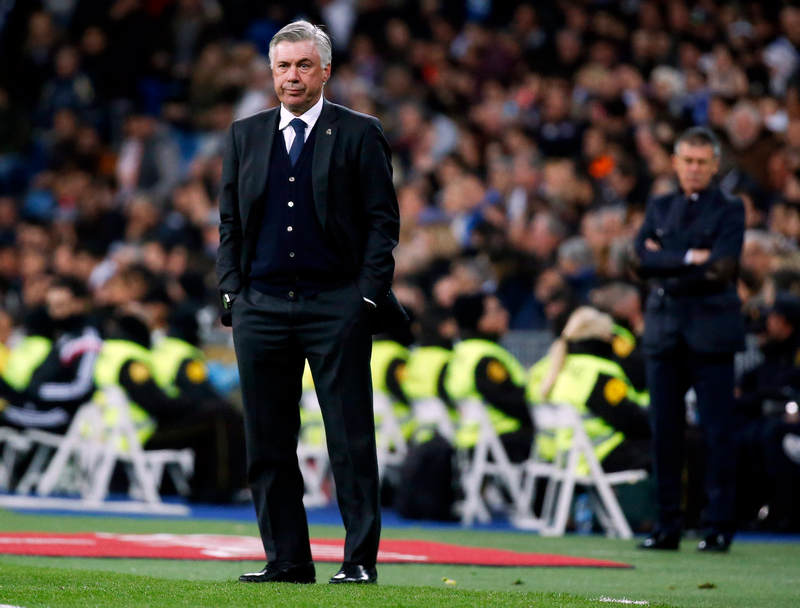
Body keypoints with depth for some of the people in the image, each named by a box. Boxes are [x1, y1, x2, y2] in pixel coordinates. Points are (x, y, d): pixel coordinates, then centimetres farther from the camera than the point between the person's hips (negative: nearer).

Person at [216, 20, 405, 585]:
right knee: (268, 443, 4)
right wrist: (232, 290, 4)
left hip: (336, 305, -4)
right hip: (261, 306, 4)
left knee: (351, 441, -4)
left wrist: (367, 295, -8)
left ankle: (360, 559, 0)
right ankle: (287, 558, 10)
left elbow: (383, 221, 0)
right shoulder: (245, 135, 14)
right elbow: (230, 221, 16)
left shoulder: (360, 134, 3)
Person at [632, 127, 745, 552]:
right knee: (665, 432, 3)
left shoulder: (730, 211, 3)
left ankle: (719, 527, 0)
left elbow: (720, 269, -11)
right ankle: (667, 527, 8)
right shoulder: (659, 208, 16)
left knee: (717, 431, -4)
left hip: (711, 330, -4)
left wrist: (666, 267, -6)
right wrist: (688, 258, -9)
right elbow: (641, 258, 1)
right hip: (663, 331, 4)